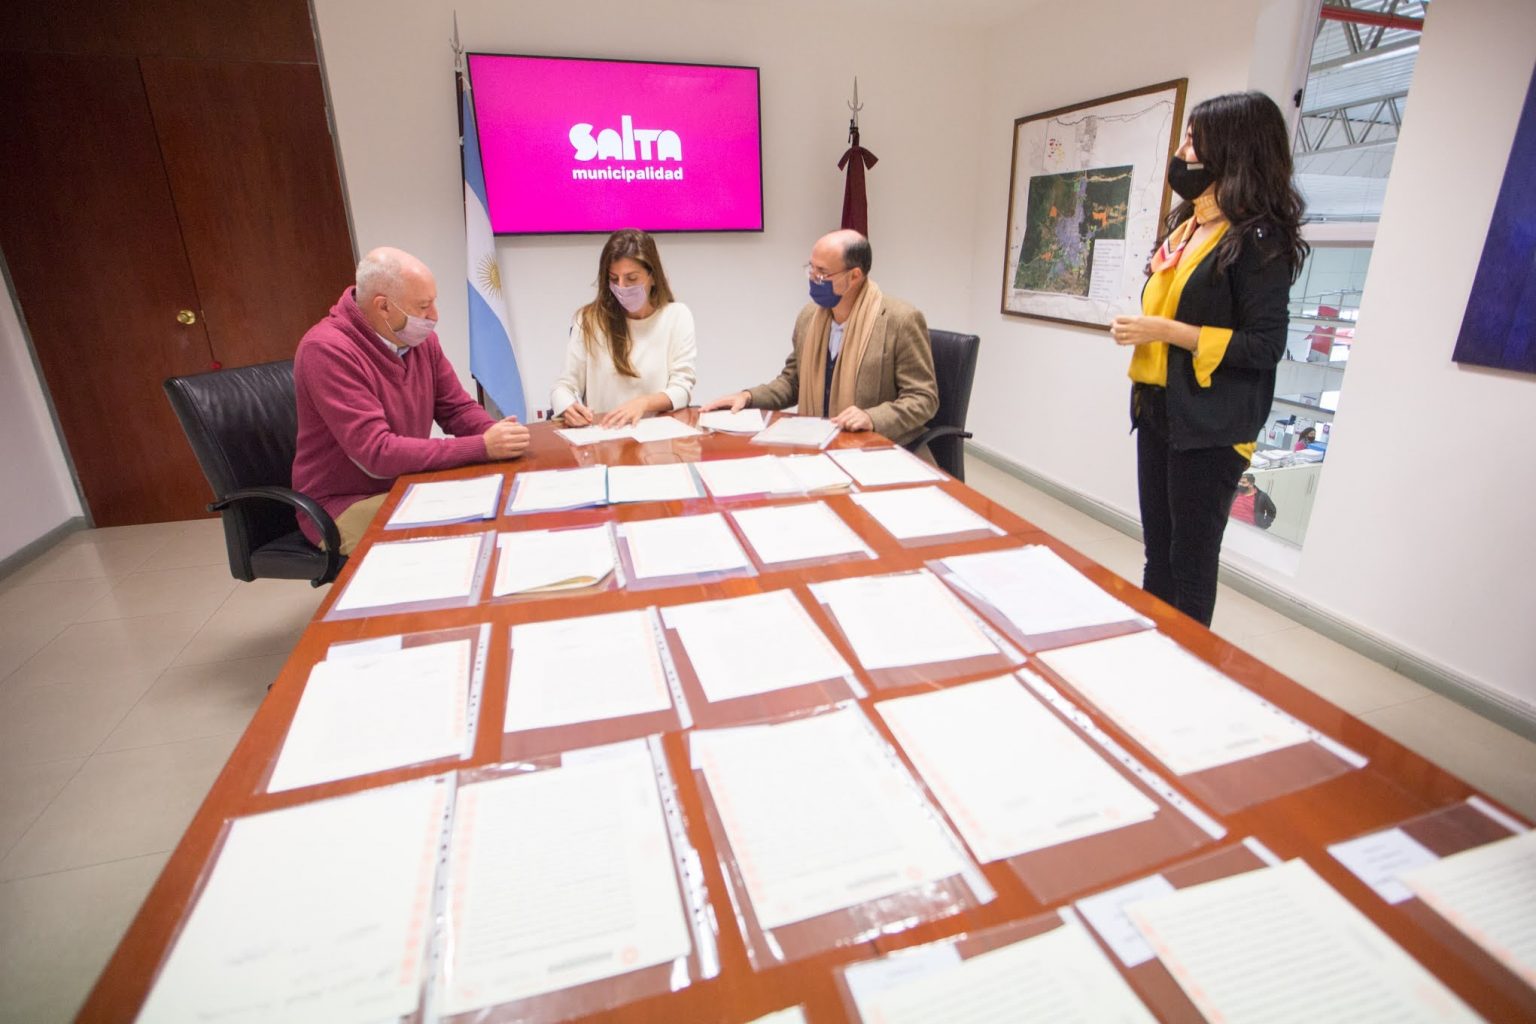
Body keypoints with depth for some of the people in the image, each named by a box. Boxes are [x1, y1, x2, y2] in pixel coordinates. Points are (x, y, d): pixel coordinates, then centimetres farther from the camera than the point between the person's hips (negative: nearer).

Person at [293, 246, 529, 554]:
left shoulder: (420, 338, -2)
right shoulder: (327, 350, -23)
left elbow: (458, 408, 5)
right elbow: (378, 454, -29)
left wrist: (497, 434, -18)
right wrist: (483, 447, -31)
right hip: (348, 506, -6)